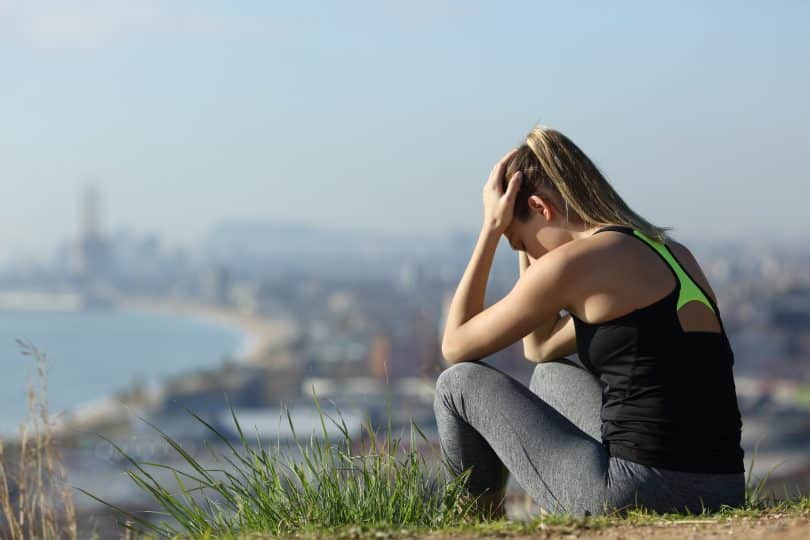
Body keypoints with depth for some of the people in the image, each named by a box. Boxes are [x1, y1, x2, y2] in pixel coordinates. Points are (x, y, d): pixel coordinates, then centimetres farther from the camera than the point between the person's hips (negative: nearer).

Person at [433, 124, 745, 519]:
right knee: (552, 375, 32)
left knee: (460, 383, 11)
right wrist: (528, 239, 25)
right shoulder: (672, 254, 17)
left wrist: (491, 228, 10)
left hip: (635, 495, -8)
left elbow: (455, 346, 6)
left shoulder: (575, 261, -8)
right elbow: (539, 347, 29)